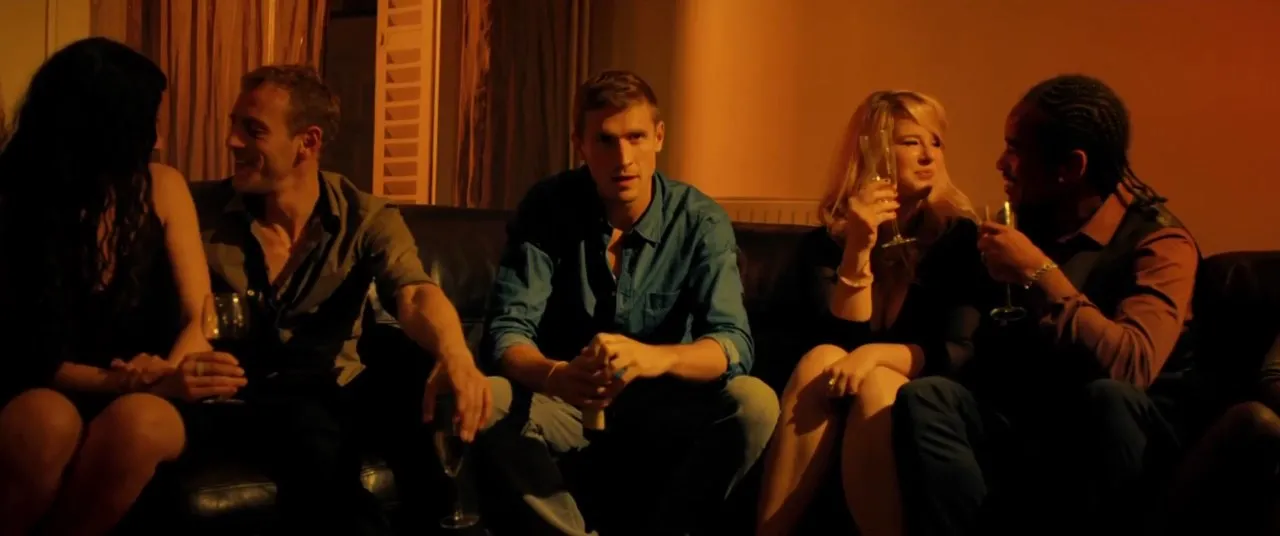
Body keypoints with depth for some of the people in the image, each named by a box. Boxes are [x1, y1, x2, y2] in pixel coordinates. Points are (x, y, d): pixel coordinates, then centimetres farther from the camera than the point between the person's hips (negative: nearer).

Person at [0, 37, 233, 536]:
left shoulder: (161, 187, 0)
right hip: (52, 397, -1)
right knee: (47, 419, -37)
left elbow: (199, 317, -2)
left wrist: (164, 377, -24)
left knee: (138, 420, -35)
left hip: (140, 402, 1)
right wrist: (135, 381, -27)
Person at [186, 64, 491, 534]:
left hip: (333, 393, 2)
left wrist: (455, 355, -43)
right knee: (311, 431, -36)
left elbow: (414, 294, -20)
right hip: (242, 399, -1)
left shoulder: (368, 220, -2)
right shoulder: (201, 209, 0)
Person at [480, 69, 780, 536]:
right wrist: (556, 376, -41)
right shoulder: (547, 208, -10)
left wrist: (655, 357, -44)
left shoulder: (701, 221, -11)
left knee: (755, 403, -27)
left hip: (661, 410, 0)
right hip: (569, 406, 0)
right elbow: (508, 333, -16)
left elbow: (733, 344, -22)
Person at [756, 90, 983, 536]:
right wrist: (858, 247, -18)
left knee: (873, 387, -32)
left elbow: (963, 351, -12)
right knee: (821, 360, -28)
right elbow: (841, 342, -7)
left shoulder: (959, 235, -2)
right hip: (836, 412, 2)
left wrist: (876, 354, -29)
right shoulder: (827, 240, 4)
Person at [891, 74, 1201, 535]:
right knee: (924, 399, -23)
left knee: (1111, 397, -38)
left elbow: (1132, 367, -30)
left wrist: (1037, 273, -25)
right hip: (1026, 429, 5)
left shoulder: (1157, 241, -11)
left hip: (1108, 441, -5)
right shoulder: (1028, 222, 9)